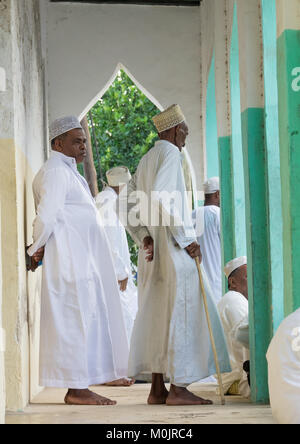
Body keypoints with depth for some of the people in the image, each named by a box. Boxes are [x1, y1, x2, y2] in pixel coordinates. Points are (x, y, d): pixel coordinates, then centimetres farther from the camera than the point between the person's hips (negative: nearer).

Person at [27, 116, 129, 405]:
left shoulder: (69, 173, 23)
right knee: (77, 317, -9)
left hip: (83, 260, 10)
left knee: (89, 321, 9)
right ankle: (76, 388, -6)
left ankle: (79, 387, 13)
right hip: (70, 259, -10)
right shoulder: (55, 172, -11)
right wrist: (35, 249, -10)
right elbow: (47, 215, -20)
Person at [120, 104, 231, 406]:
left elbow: (129, 204, 14)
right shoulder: (169, 153, -7)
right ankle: (178, 388, -8)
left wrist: (144, 237, 3)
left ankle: (157, 389, 8)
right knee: (182, 311, -7)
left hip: (153, 249, 9)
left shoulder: (145, 161, 20)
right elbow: (160, 197, -21)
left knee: (158, 315, 7)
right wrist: (188, 239, -19)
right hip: (172, 248, -9)